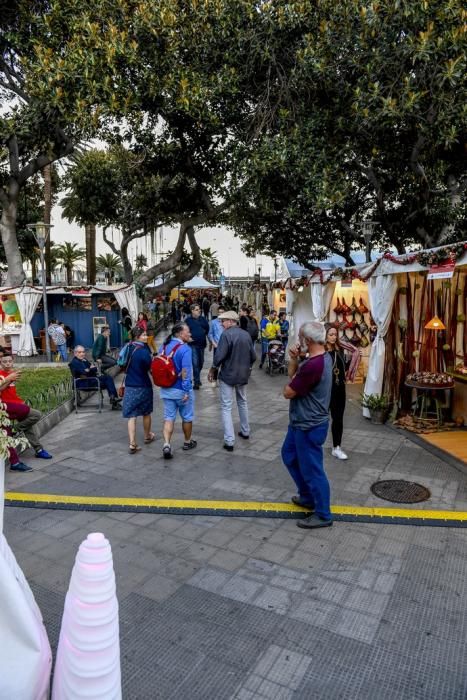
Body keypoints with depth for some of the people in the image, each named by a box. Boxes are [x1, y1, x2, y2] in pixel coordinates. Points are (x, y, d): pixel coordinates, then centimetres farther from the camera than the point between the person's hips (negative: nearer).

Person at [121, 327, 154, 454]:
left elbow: (124, 368, 11)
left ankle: (132, 444, -4)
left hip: (130, 387, 4)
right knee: (146, 413, 17)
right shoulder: (144, 351, -18)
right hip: (143, 387, -4)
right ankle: (147, 436, 36)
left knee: (132, 415, 3)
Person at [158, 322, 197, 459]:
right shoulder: (185, 348, -18)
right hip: (181, 390, -5)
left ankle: (166, 445, -7)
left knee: (169, 418, 7)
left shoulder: (163, 346, 5)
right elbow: (185, 371, -23)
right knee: (187, 417, 14)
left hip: (166, 389, 5)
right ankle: (187, 442, 30)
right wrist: (186, 391, -21)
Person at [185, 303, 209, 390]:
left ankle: (197, 378, 35)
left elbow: (207, 328, 17)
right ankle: (197, 381, -2)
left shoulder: (202, 319, 7)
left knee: (201, 362, 14)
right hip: (193, 344, -5)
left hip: (202, 343, 5)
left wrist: (205, 334, 6)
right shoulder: (188, 320, -4)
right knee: (195, 363, -8)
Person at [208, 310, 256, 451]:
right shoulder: (246, 334, 2)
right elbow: (253, 356, 4)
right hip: (243, 375, 6)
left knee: (226, 407, 0)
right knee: (242, 402, 24)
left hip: (228, 375, -6)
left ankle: (229, 441, -3)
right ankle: (245, 432, 36)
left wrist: (213, 370, -6)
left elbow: (219, 356, -20)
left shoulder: (226, 334, -17)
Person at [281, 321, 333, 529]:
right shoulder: (322, 357, 3)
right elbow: (293, 374, 11)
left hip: (309, 426, -11)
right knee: (290, 455, 25)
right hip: (302, 422, 11)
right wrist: (294, 359, -7)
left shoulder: (312, 366, -31)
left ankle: (323, 515, 21)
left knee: (311, 469, 4)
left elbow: (288, 392, -21)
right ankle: (307, 496, 40)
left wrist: (296, 376, -4)